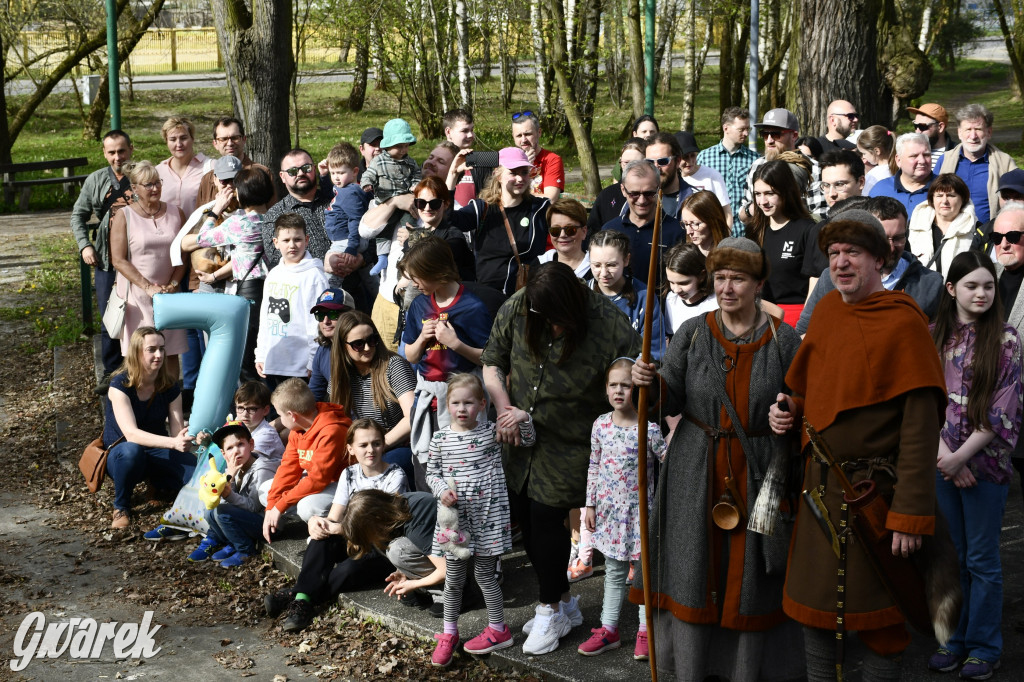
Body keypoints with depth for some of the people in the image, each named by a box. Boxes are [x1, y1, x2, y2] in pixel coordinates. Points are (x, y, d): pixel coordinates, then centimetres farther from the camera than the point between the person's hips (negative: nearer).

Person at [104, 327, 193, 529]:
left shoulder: (170, 386, -6)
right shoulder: (121, 384, -20)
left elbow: (178, 430, -12)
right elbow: (131, 433, -32)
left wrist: (186, 439, -36)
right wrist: (173, 442, -45)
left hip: (157, 452, 4)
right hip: (119, 455, -3)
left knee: (194, 468, -27)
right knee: (131, 451, -41)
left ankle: (157, 484, 8)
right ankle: (121, 506, -13)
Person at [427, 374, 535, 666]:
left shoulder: (491, 432, -2)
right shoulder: (440, 439, 0)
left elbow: (528, 441, 4)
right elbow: (432, 473, 9)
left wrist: (524, 419, -16)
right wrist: (442, 490, -11)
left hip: (486, 517, -2)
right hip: (454, 517, 2)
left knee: (485, 575, 6)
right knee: (453, 578, 11)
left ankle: (498, 629, 24)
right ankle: (449, 633, 26)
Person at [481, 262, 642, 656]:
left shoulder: (609, 326, -22)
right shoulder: (517, 308, -10)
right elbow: (492, 362, 3)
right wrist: (504, 408, -8)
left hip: (568, 446, -5)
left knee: (547, 517, -7)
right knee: (523, 517, 10)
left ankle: (551, 610, 16)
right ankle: (564, 603, 29)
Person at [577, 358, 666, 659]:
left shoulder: (649, 428, -11)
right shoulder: (600, 425, 1)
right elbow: (594, 467, 8)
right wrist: (590, 505, 8)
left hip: (639, 510, -4)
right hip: (609, 510, 4)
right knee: (613, 572, 14)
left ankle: (645, 632, 15)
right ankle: (608, 629, 23)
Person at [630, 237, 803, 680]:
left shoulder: (784, 340, -2)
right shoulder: (692, 333, 1)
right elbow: (673, 400, -4)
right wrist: (651, 382, -24)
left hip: (758, 474, -1)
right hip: (697, 473, 1)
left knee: (750, 577, 7)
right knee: (694, 572, 8)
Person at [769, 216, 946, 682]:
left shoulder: (903, 323, -14)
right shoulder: (825, 311, 7)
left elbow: (920, 426, -17)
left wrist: (911, 515, -21)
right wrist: (790, 410, 1)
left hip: (874, 493, -6)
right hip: (819, 488, 6)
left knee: (878, 616, 6)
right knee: (812, 606, 13)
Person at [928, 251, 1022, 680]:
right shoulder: (934, 337, 4)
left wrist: (961, 456, -15)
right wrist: (944, 453, -9)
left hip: (986, 462, -3)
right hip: (944, 462, 4)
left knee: (981, 559, 4)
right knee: (959, 556, 13)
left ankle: (985, 647, 16)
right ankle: (960, 639, 24)